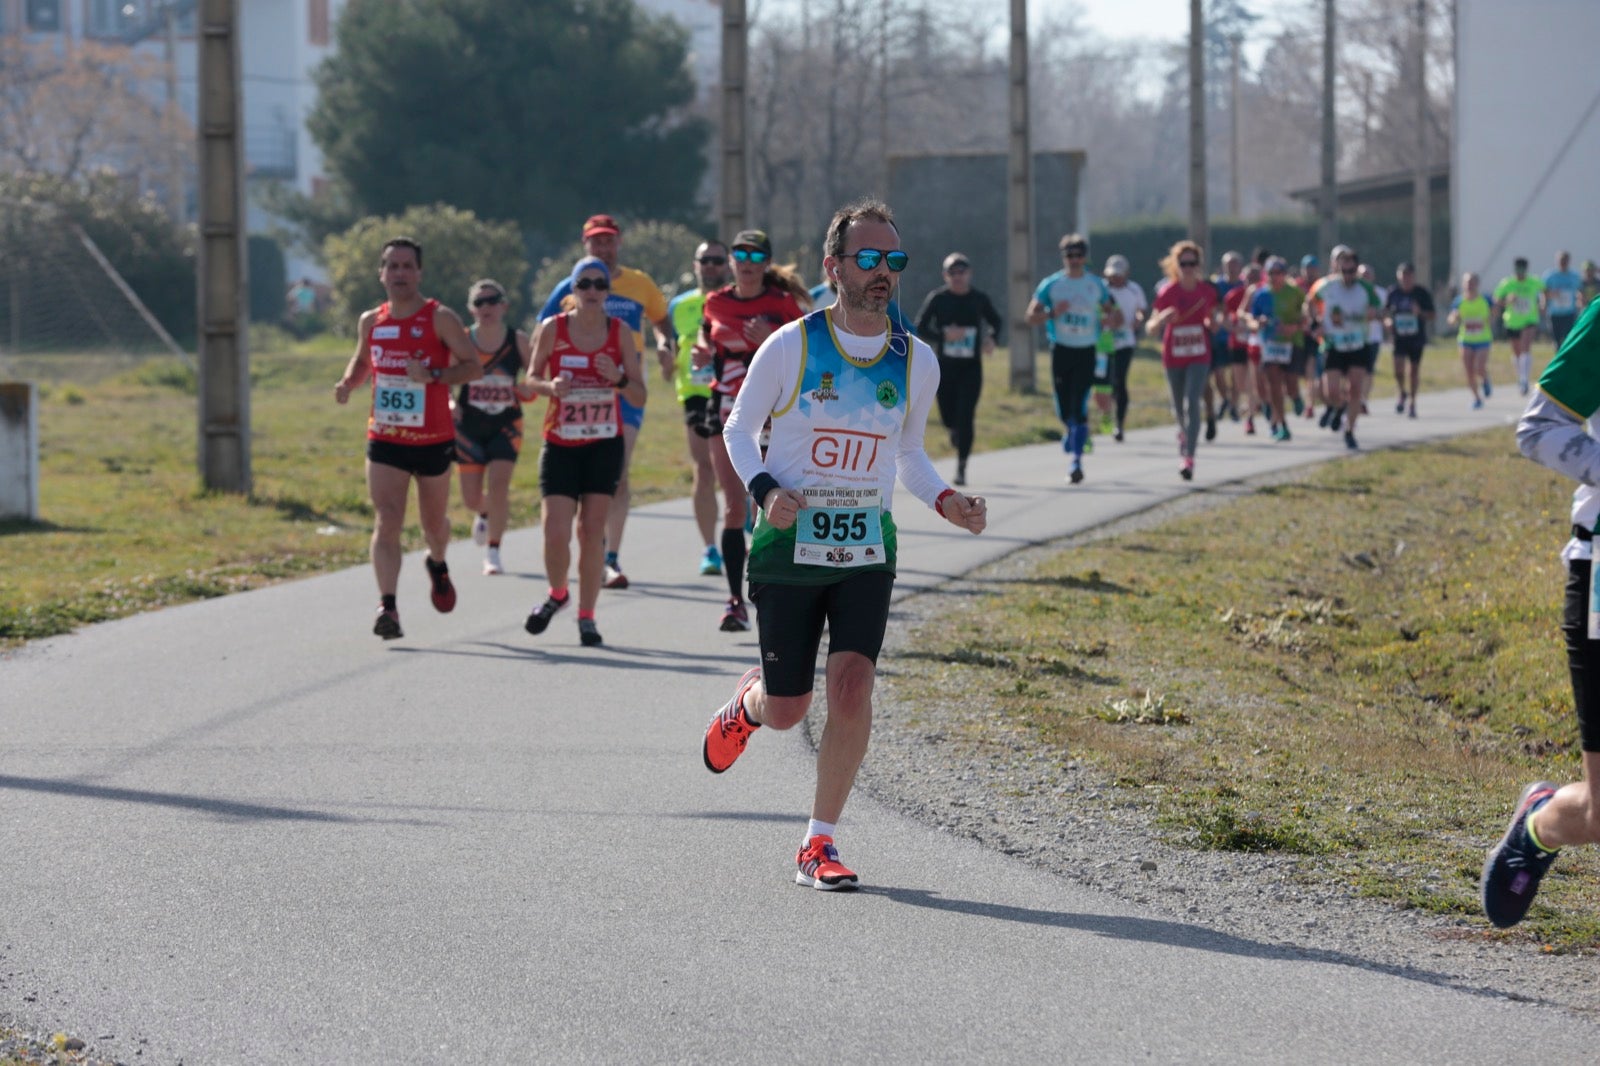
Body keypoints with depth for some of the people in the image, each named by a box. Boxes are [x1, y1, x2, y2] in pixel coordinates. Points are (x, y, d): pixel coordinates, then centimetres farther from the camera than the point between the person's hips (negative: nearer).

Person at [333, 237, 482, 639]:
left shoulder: (440, 318, -8)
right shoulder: (371, 322, 5)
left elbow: (474, 366, -11)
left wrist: (433, 375, -26)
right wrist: (348, 383, 1)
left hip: (433, 440, -2)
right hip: (385, 440, 2)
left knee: (433, 522, 15)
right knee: (386, 524, -13)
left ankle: (437, 565, 49)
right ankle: (387, 607, -19)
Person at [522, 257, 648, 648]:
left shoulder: (620, 332, -1)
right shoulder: (552, 329, -4)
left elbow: (639, 397, 2)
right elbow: (532, 378, 6)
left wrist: (618, 380, -18)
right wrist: (551, 386, -16)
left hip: (605, 444, 1)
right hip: (560, 446, -1)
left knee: (592, 530, -3)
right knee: (555, 533, -8)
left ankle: (586, 615, 10)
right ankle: (557, 594, 21)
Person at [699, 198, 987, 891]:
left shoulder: (916, 361, 2)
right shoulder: (790, 347, -8)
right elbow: (738, 429, 4)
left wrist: (945, 502, -2)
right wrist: (765, 490, -15)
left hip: (867, 553, 2)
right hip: (789, 547, -2)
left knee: (852, 687, -16)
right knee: (786, 712, 5)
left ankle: (819, 846, -4)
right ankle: (747, 702, 45)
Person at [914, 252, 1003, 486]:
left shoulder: (979, 299, 2)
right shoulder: (937, 298, -3)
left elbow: (995, 321, 18)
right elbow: (920, 329, -4)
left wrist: (991, 339, -2)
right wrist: (944, 335, -21)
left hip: (971, 368, 0)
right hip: (945, 367, 0)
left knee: (964, 418, -11)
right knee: (948, 418, 7)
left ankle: (961, 468, -6)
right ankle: (956, 430, 45)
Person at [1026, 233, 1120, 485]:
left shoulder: (1096, 285, 6)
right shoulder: (1051, 284, 3)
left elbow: (1114, 314, 15)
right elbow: (1031, 316, 1)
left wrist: (1112, 319, -10)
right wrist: (1052, 313, -18)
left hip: (1086, 352, -1)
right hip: (1061, 349, 1)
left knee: (1079, 408, -12)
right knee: (1063, 409, 5)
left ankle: (1077, 461, -10)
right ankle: (1071, 431, 39)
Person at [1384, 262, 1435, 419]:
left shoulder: (1422, 294, -2)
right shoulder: (1393, 293, 2)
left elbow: (1431, 317, 0)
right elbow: (1385, 313, 15)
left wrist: (1420, 312, -20)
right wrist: (1387, 321, -7)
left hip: (1417, 338, 0)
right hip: (1399, 337, 0)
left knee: (1414, 369, 4)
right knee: (1398, 369, -14)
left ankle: (1412, 403, 19)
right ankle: (1403, 393, 15)